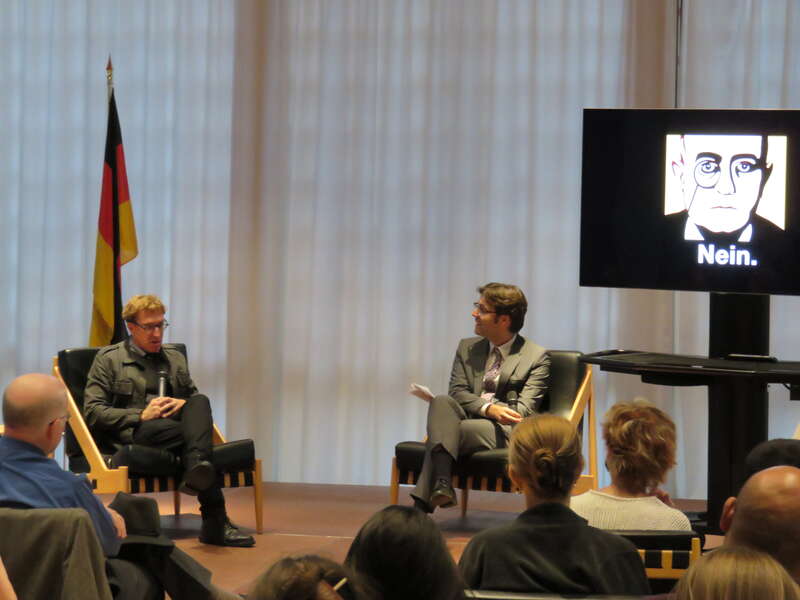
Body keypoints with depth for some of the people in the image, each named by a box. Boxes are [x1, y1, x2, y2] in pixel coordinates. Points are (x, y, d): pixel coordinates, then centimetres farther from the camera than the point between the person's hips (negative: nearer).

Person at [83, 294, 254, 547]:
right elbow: (92, 412, 1)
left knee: (200, 402, -33)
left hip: (174, 426, 4)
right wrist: (141, 415, -11)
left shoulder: (176, 359, 29)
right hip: (131, 434, -4)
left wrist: (184, 404, -1)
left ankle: (197, 469, -57)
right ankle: (215, 521, -46)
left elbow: (196, 401, 27)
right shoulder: (108, 359, 13)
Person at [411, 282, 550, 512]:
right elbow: (457, 392, 6)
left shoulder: (537, 357, 4)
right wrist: (488, 408, -16)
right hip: (464, 420, 4)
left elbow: (523, 411, -4)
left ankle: (422, 503, -35)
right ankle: (442, 483, -47)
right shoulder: (467, 348, 20)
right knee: (442, 402, -31)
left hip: (505, 433, -4)